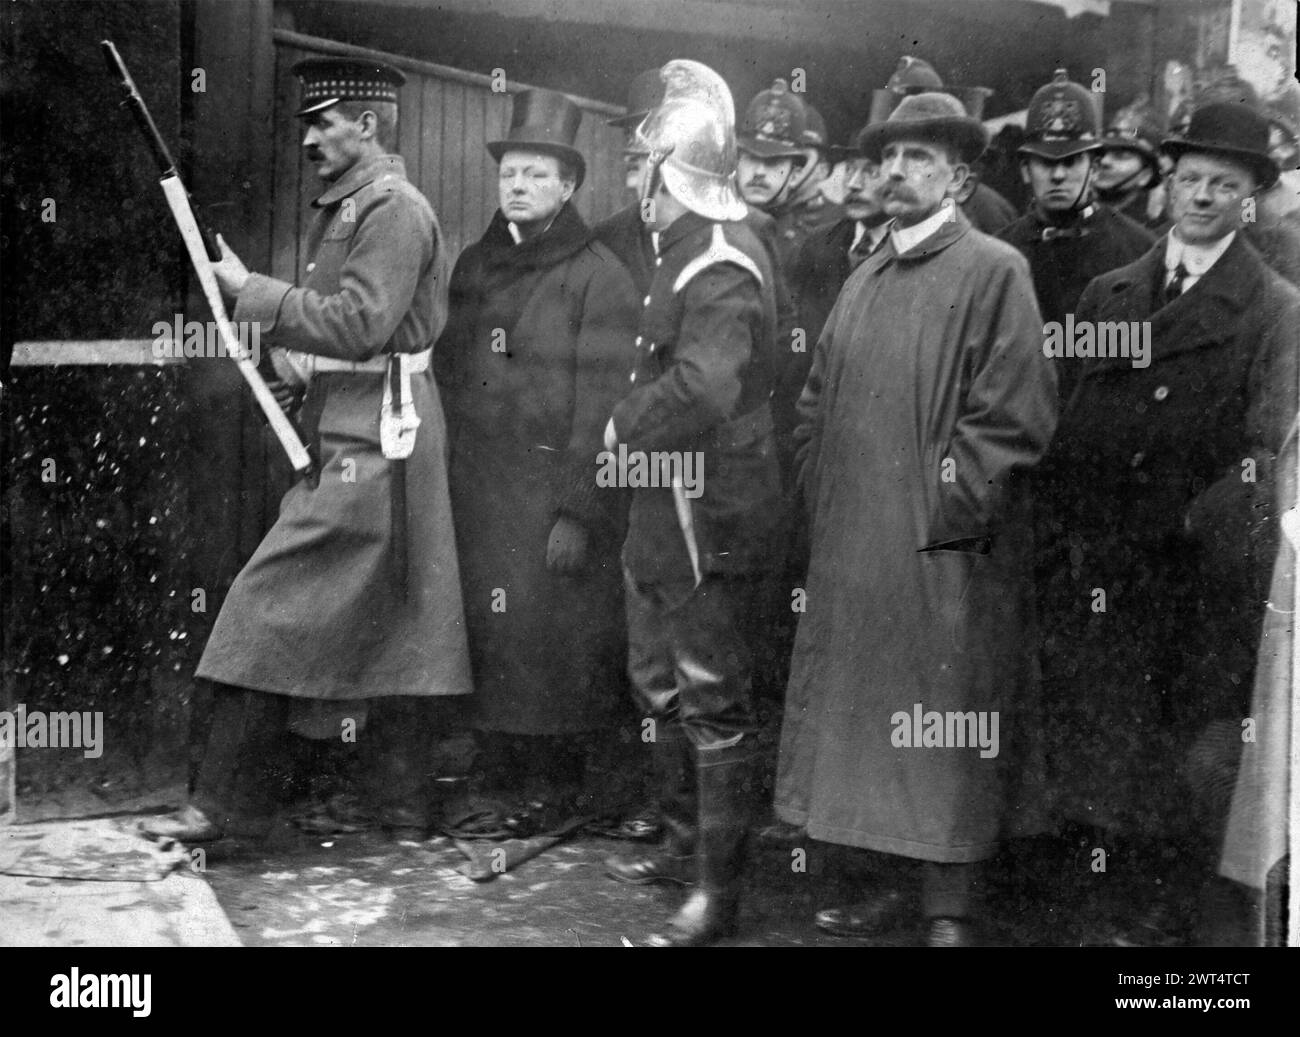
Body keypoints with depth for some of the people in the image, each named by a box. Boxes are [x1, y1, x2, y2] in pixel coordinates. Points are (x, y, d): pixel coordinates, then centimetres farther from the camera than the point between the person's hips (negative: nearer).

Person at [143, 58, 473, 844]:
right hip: (352, 435, 10)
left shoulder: (393, 209, -11)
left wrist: (253, 292, -14)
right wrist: (302, 363, 6)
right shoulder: (348, 207, 20)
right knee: (383, 624, 12)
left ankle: (229, 804, -2)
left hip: (372, 443, -10)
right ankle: (403, 806, 19)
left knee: (277, 609, -9)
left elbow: (362, 323, -20)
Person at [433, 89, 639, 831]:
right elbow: (448, 375, 16)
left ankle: (560, 789, 14)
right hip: (477, 492, 5)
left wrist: (577, 511, -15)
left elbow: (602, 406, -10)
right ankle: (499, 782, 19)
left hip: (556, 492, -5)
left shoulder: (599, 276, -5)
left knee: (558, 645, 0)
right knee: (485, 637, 6)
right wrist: (446, 481, 7)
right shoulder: (474, 267, 15)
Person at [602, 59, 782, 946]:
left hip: (707, 516, -10)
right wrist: (635, 423, 2)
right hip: (663, 509, 10)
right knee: (663, 684, 21)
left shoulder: (721, 270, -20)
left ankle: (720, 890, 10)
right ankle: (687, 841, 37)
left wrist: (625, 424, -19)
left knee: (714, 700, -1)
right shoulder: (691, 252, 12)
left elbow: (701, 387, -33)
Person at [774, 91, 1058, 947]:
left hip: (945, 553, -7)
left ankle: (952, 912, 9)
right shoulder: (866, 278, 14)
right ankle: (903, 883, 25)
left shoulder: (994, 271, -7)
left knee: (943, 736, -1)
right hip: (855, 549, 7)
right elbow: (819, 403, 20)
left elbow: (1017, 414, -13)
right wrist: (827, 500, 9)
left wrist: (944, 504, -14)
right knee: (871, 721, 12)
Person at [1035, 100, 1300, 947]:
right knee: (1092, 733, 6)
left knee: (1195, 743, 5)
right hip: (1099, 554, 3)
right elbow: (1073, 428, 10)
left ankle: (1171, 910, 18)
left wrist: (1188, 524, -18)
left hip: (1204, 566, -3)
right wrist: (1066, 526, -1)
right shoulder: (1110, 292, 13)